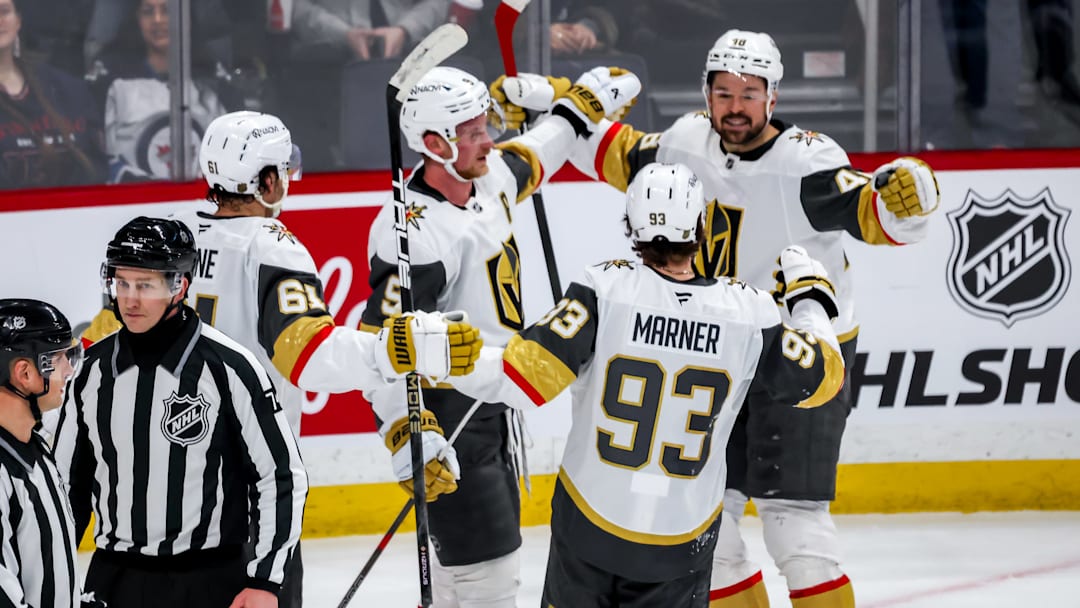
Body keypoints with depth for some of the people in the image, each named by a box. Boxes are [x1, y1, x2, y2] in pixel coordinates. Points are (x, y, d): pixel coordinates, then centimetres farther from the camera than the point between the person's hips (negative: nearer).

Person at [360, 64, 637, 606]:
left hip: (490, 408, 10)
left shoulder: (488, 179, 2)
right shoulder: (416, 232, -26)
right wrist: (409, 434, -39)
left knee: (460, 562, 18)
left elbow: (527, 162, 29)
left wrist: (580, 107, 34)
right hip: (445, 414, -10)